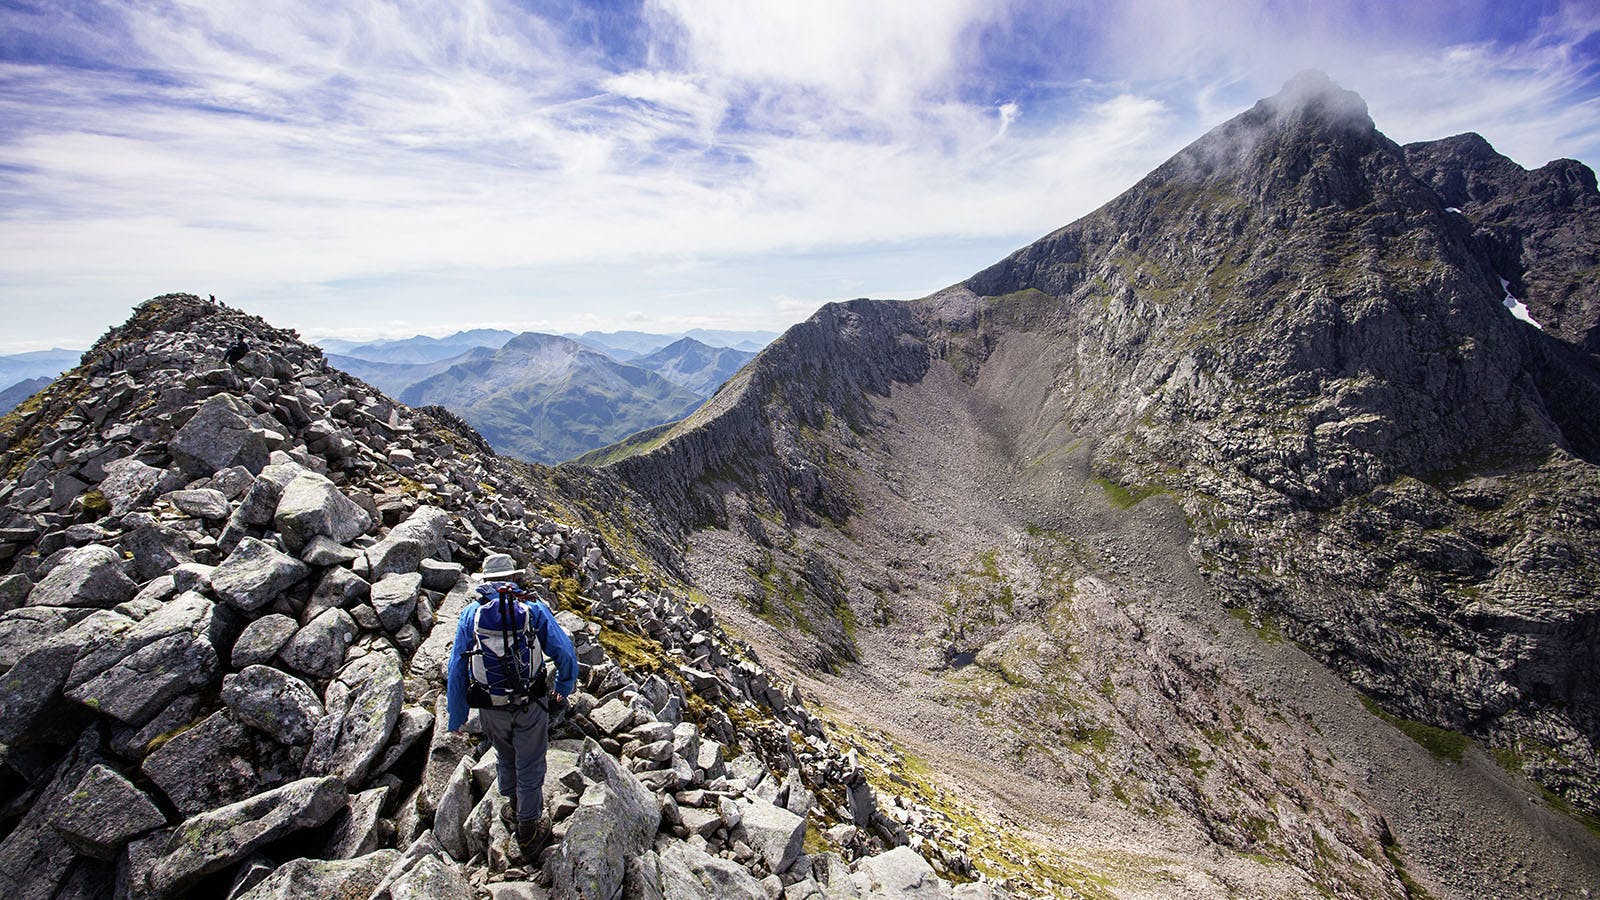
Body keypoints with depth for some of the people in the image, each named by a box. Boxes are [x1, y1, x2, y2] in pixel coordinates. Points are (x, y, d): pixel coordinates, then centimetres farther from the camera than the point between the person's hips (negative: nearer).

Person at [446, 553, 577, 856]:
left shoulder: (471, 614, -5)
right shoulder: (533, 609, -10)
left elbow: (456, 671, -3)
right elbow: (565, 653, -11)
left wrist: (456, 718, 7)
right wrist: (563, 688, 8)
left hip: (490, 709, 3)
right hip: (531, 706, -2)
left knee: (505, 758, 29)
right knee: (529, 767, 16)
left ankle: (515, 806, 52)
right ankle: (528, 830, 33)